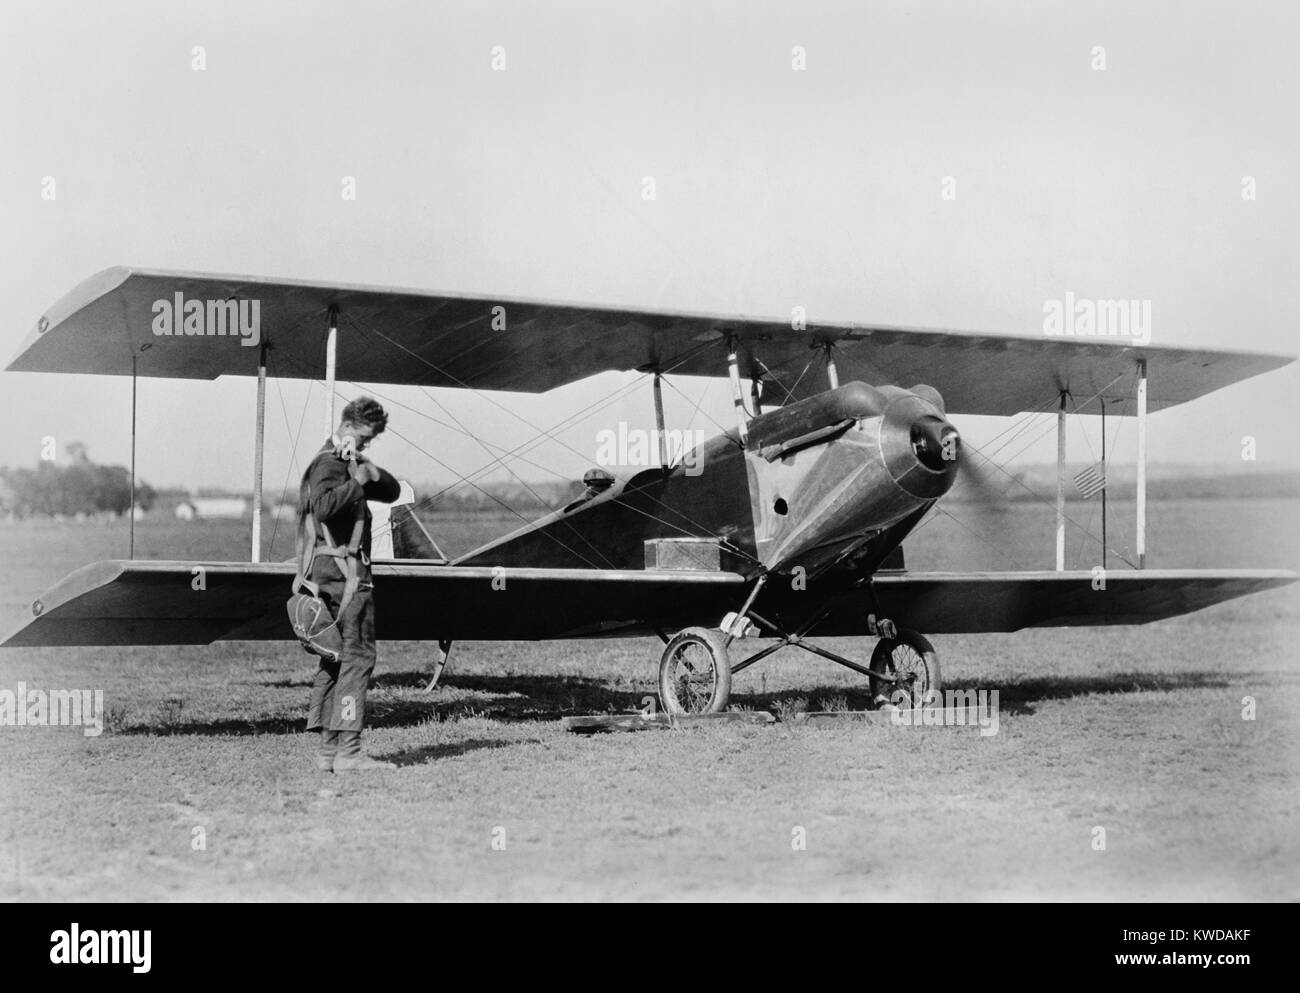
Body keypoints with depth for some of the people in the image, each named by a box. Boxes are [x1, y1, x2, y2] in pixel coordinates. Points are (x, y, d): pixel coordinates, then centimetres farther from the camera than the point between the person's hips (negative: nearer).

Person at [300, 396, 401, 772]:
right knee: (357, 655, -12)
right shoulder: (328, 463, -9)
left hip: (331, 573, 11)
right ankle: (348, 750, -16)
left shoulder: (350, 463, 22)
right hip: (343, 570, -11)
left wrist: (371, 471, 0)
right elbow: (324, 505, -28)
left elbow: (392, 492, 16)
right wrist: (358, 480, -18)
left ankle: (328, 749, 11)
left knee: (334, 658, 9)